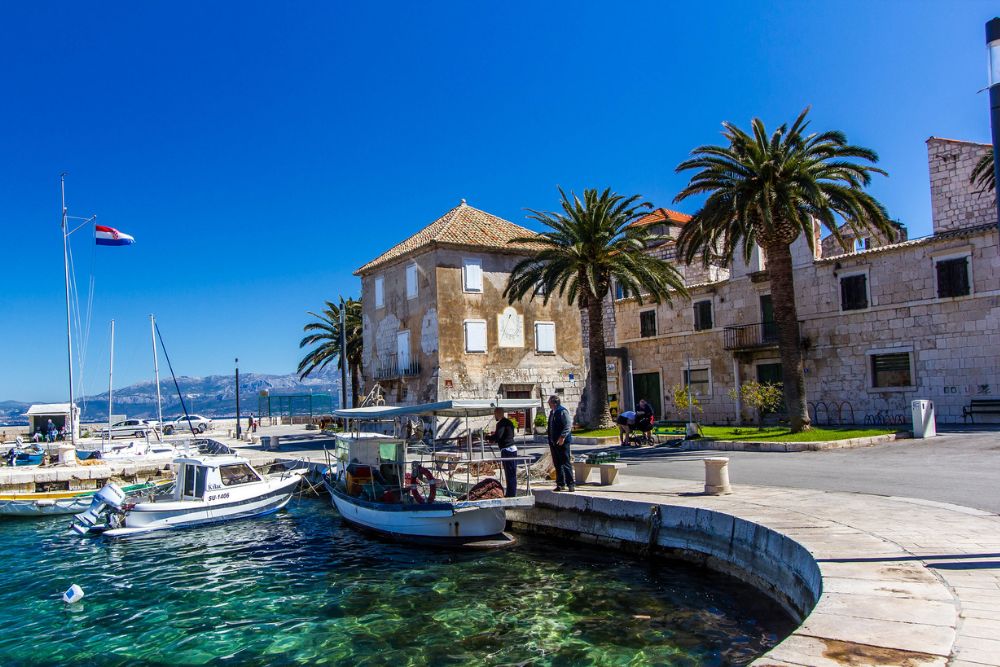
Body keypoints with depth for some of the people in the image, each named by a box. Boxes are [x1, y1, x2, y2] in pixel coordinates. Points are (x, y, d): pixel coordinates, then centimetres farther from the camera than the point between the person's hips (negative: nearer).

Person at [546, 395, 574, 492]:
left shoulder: (563, 411, -11)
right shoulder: (552, 412, 16)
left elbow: (568, 425, -18)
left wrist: (562, 437, -26)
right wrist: (550, 440, 17)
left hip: (562, 442, -9)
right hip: (553, 442, 9)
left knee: (566, 463, -6)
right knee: (557, 464, 11)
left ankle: (571, 484, -1)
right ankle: (560, 484, 18)